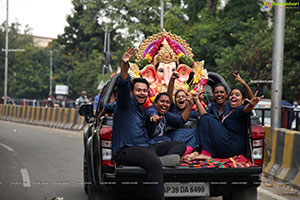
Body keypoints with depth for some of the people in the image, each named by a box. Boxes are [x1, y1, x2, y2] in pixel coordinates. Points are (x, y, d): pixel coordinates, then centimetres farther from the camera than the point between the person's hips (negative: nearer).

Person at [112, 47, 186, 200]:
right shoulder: (127, 103, 4)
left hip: (144, 148, 9)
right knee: (153, 162, -39)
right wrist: (124, 64, -33)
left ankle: (163, 159, -31)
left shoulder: (143, 109, 27)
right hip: (126, 150, -9)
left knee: (180, 145, 2)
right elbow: (123, 85, -17)